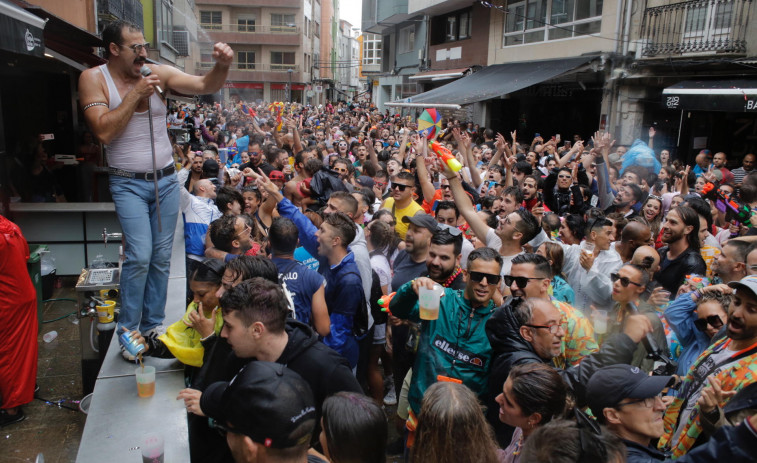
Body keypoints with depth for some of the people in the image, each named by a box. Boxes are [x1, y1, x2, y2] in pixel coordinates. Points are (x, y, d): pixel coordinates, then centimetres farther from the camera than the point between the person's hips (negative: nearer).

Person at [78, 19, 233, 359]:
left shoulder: (159, 73, 1)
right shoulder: (94, 78, -5)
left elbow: (205, 86, -5)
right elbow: (104, 131, -16)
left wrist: (222, 66, -25)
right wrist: (136, 93, -18)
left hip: (166, 179, 3)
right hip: (128, 184, -3)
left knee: (161, 258, 7)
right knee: (139, 256, -13)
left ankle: (153, 325, 20)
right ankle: (128, 331, 4)